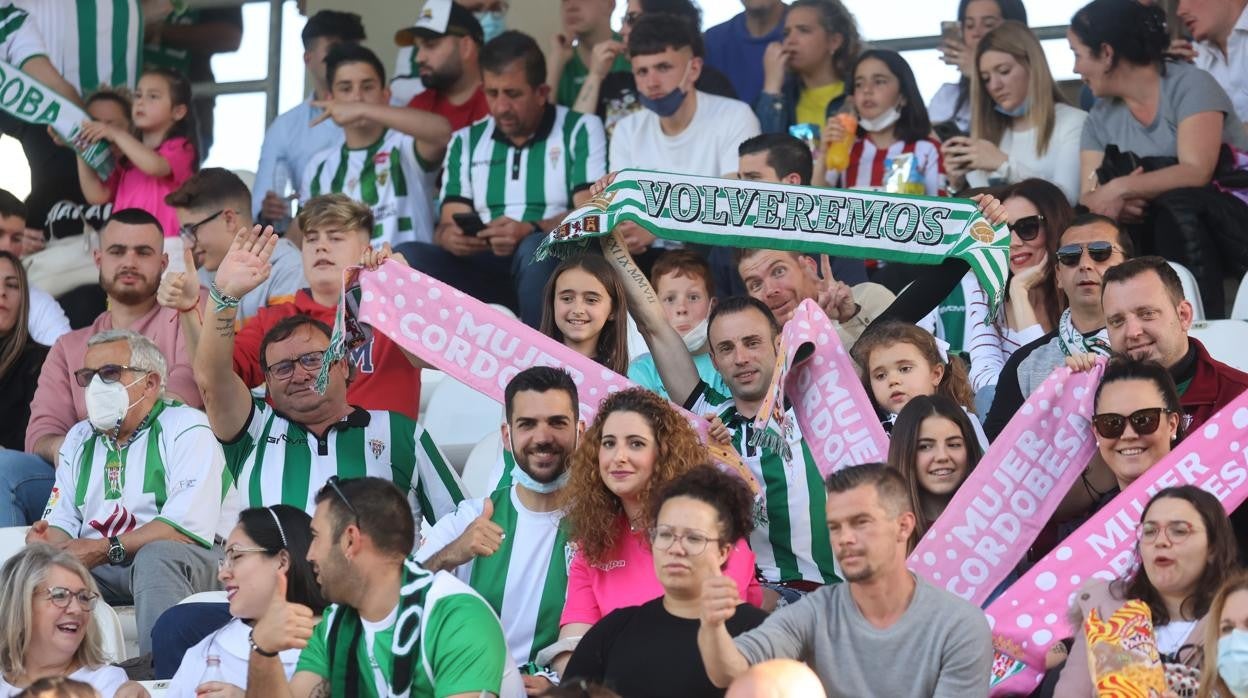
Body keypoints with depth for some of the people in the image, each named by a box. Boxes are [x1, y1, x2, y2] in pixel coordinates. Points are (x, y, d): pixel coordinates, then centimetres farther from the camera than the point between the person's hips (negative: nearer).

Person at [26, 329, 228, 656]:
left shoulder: (186, 429, -1)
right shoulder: (79, 439, 22)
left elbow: (189, 525, -15)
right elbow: (61, 521, 14)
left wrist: (106, 549, -20)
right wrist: (47, 539, -12)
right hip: (101, 570, 5)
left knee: (156, 555, -38)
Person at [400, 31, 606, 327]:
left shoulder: (581, 131, 8)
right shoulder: (466, 142, 19)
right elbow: (448, 223, 11)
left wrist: (532, 230, -25)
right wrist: (449, 237, -16)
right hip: (483, 271, 3)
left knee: (536, 249, -38)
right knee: (407, 257, -23)